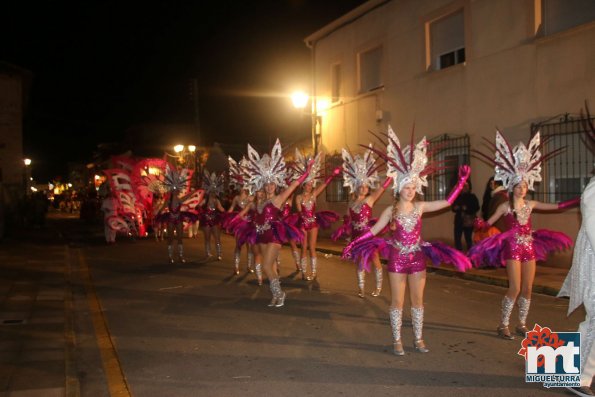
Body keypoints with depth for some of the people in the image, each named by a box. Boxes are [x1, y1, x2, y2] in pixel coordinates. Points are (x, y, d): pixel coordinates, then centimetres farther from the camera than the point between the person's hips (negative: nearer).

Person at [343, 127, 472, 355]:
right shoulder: (391, 210, -5)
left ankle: (418, 339, 21)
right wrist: (353, 243, -7)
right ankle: (397, 341, 15)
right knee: (397, 302, 4)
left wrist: (461, 182, -6)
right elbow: (373, 231, -2)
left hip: (417, 259, 2)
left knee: (417, 301, 9)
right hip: (397, 260, -2)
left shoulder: (420, 207, -1)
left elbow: (447, 202, 0)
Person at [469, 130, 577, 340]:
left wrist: (576, 201, 9)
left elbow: (554, 207, 14)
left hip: (529, 248, 5)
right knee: (515, 289, -10)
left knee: (527, 289, 5)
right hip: (513, 249, -5)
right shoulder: (505, 206, -5)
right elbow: (488, 223, -6)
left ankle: (522, 324, 17)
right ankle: (503, 325, 2)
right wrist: (479, 223, -28)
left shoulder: (530, 204, 7)